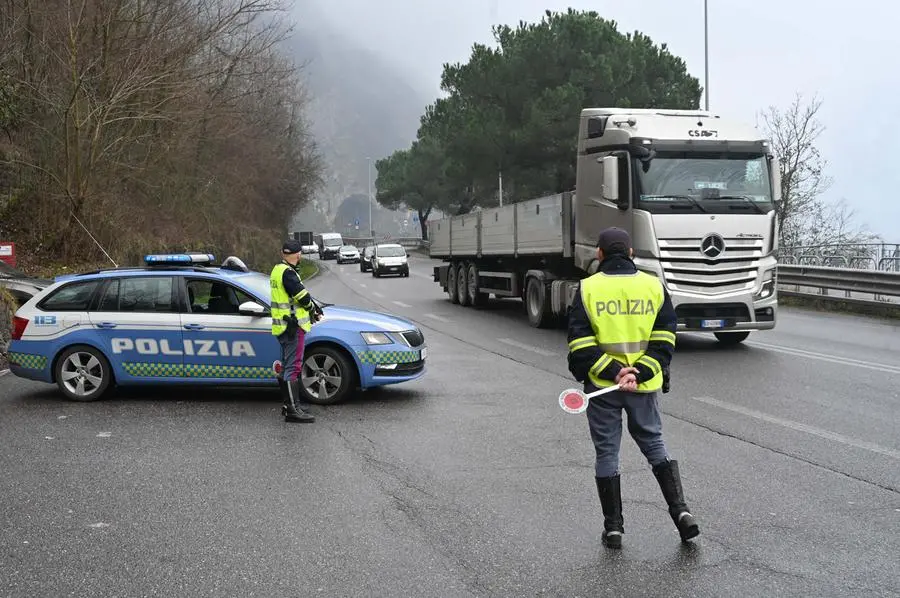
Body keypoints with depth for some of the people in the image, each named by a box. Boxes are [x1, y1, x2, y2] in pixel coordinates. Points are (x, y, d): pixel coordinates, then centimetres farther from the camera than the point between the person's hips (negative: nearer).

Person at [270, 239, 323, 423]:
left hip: (283, 326, 11)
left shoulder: (278, 270, 15)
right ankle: (293, 410, -15)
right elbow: (302, 296, -18)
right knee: (293, 367, -12)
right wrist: (313, 309, 1)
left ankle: (289, 403, 29)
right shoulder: (287, 273, -17)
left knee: (287, 366, 19)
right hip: (293, 325, -11)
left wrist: (313, 308, 7)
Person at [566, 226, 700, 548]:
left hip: (601, 388, -2)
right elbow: (665, 337, -3)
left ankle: (613, 527, 13)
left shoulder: (588, 288, -5)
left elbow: (580, 342, -10)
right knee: (653, 443, 17)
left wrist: (612, 372, -12)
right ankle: (680, 510, 6)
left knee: (607, 452, 8)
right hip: (644, 387, 2)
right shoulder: (655, 286, 3)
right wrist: (640, 373, -10)